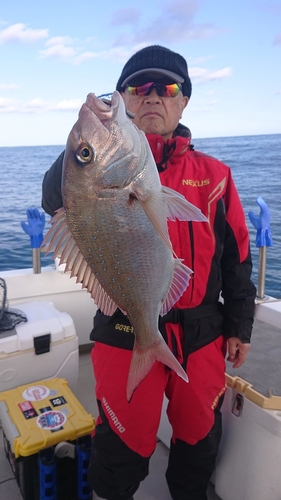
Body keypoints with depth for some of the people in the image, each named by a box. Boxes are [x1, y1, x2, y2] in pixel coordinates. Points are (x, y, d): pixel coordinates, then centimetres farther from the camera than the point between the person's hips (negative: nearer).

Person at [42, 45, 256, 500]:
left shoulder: (212, 175, 1)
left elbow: (236, 257, 5)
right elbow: (58, 201, -24)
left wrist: (239, 326, 8)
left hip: (202, 337, 3)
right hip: (126, 336, -2)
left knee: (200, 438, 22)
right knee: (124, 446, 14)